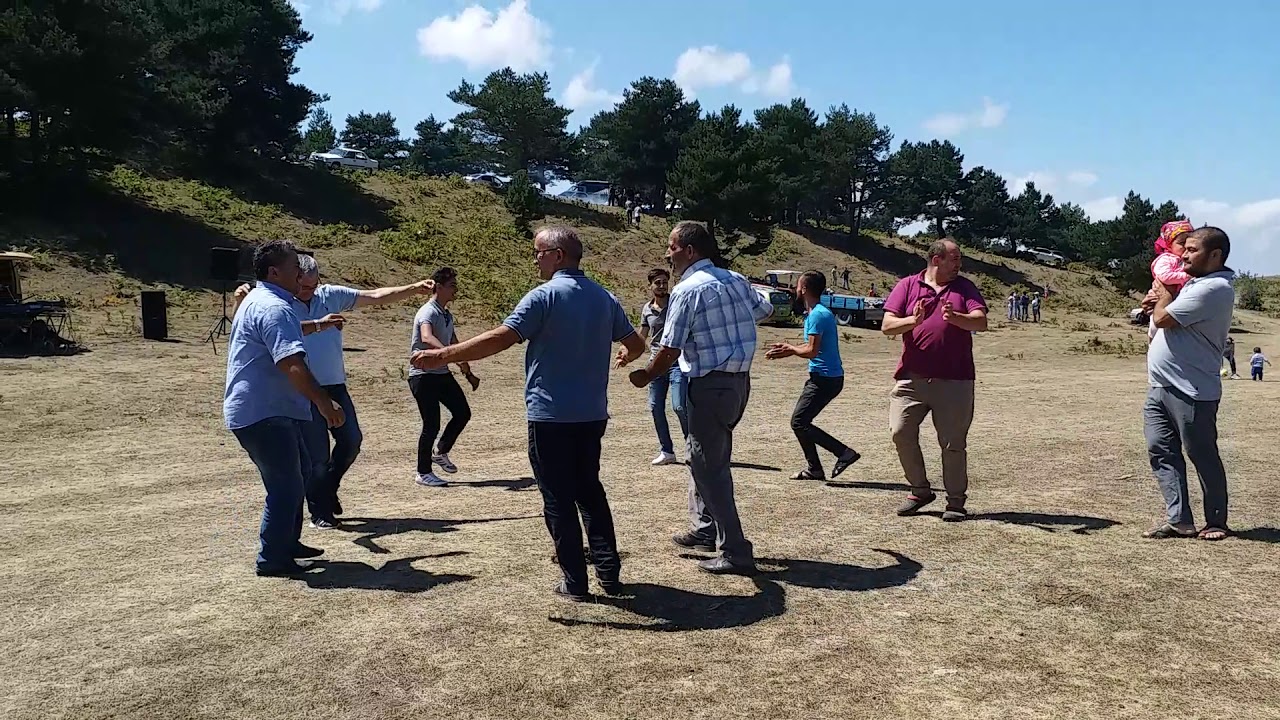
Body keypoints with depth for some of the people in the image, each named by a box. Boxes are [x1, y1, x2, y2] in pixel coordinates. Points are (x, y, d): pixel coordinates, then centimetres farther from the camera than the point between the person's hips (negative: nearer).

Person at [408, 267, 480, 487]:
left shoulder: (447, 315, 13)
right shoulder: (427, 312, -16)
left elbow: (454, 344, 23)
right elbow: (426, 338, -37)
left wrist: (468, 373, 21)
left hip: (442, 373, 9)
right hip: (423, 375, -9)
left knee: (463, 413, 8)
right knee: (431, 425, -6)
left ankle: (440, 452, 26)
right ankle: (424, 473, 8)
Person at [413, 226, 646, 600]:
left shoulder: (545, 296, -12)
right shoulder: (604, 298, 7)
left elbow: (500, 339, -20)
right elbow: (636, 344, 14)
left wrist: (442, 356, -15)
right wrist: (625, 356, 38)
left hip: (551, 417, -6)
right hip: (592, 415, 6)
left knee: (559, 499, 5)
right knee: (590, 491, 18)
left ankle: (575, 581, 11)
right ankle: (609, 573, 19)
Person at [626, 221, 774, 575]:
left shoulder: (687, 290, -14)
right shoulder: (735, 279, 7)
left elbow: (670, 349, -15)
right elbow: (765, 311, 24)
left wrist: (645, 376, 2)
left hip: (711, 386, -8)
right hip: (740, 380, 8)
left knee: (708, 467, 0)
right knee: (705, 457, 23)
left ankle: (735, 553, 2)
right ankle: (705, 529, 34)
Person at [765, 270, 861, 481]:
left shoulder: (817, 315, -17)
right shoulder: (820, 312, 15)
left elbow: (811, 351, -21)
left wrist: (791, 349, -4)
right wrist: (788, 349, 14)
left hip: (825, 379, -10)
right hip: (823, 377, 10)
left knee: (799, 422, -9)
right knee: (801, 421, 12)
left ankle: (844, 452, -7)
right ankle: (814, 469, 17)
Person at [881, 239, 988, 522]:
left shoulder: (964, 287, 10)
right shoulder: (907, 285, 8)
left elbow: (981, 322, -5)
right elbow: (887, 326, 0)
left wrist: (955, 317, -25)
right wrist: (913, 320, -20)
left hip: (955, 380, 0)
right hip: (912, 378, 0)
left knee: (953, 442, 2)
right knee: (901, 432, -7)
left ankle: (956, 501, 17)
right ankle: (920, 490, 12)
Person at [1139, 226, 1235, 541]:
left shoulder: (1215, 288, -16)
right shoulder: (1195, 282, 16)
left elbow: (1163, 318, -20)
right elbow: (1160, 313, 25)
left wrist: (1163, 294, 0)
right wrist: (1158, 301, 2)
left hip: (1190, 391, -10)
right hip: (1160, 386, 10)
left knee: (1203, 456, 3)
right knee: (1161, 451, 6)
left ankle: (1216, 523, 17)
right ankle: (1179, 520, 10)